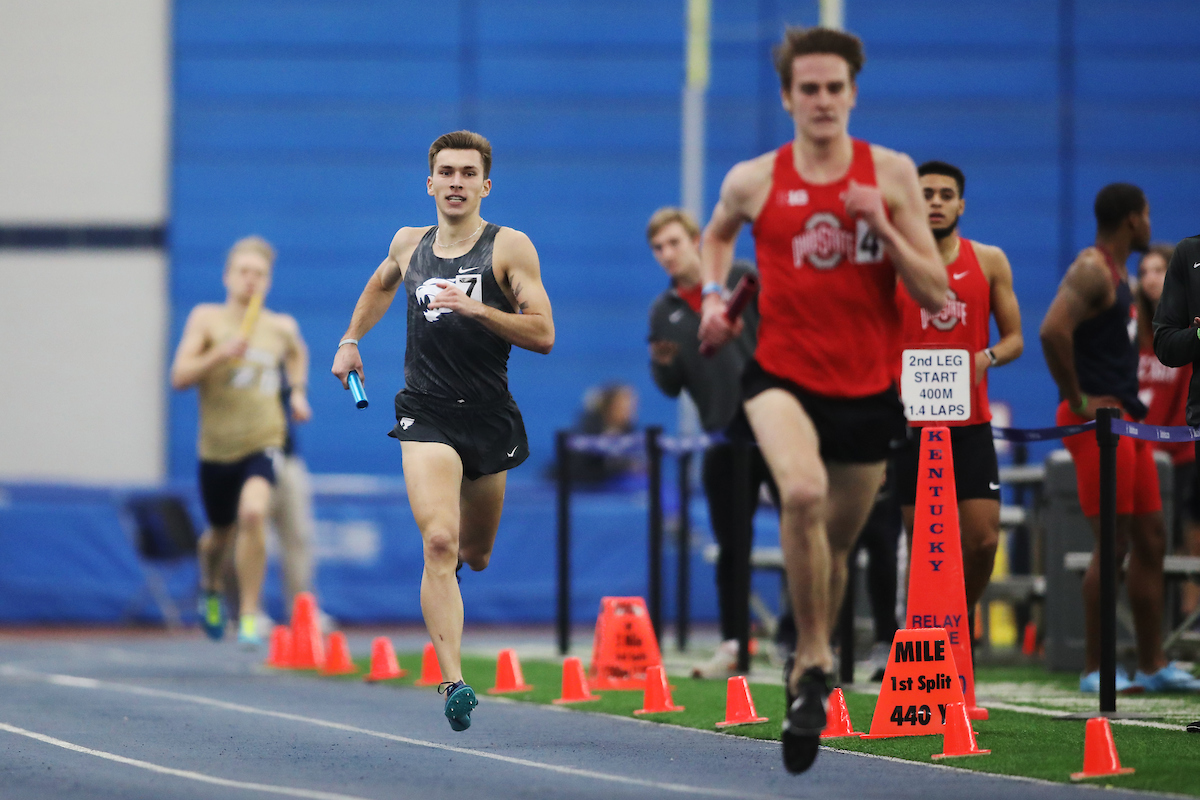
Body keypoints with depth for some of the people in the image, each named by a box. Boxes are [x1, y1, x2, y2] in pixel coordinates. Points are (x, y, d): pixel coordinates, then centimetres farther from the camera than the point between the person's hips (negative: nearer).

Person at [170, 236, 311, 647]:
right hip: (216, 448, 1)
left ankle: (250, 615, -18)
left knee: (253, 513, -27)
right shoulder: (207, 318, -3)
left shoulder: (282, 327, 4)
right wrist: (221, 353, -25)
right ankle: (211, 589, 52)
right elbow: (179, 376, -11)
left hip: (263, 444, -1)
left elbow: (297, 353, 29)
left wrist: (298, 391, 13)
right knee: (221, 532, 16)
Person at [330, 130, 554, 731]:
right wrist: (351, 339, 23)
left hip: (491, 415, 0)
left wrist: (475, 307, -22)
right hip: (426, 414, 0)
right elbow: (382, 283, 32)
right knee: (440, 544, -20)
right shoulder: (409, 244, 8)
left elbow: (542, 334, -12)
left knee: (474, 555, 17)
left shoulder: (510, 248, -4)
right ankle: (454, 683, -25)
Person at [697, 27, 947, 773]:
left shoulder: (892, 173, -2)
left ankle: (812, 665, 40)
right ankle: (815, 661, -19)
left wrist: (883, 228, -17)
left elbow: (937, 295, -3)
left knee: (837, 544, 14)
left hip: (867, 388, 2)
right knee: (803, 493, -32)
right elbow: (718, 234, 24)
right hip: (783, 374, -2)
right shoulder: (753, 181, -1)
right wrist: (715, 296, 5)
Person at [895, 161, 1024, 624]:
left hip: (971, 424, 1)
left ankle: (964, 613, 21)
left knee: (983, 541, -6)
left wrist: (987, 358, -9)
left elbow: (1014, 338, 11)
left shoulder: (989, 262, 8)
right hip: (912, 423, -1)